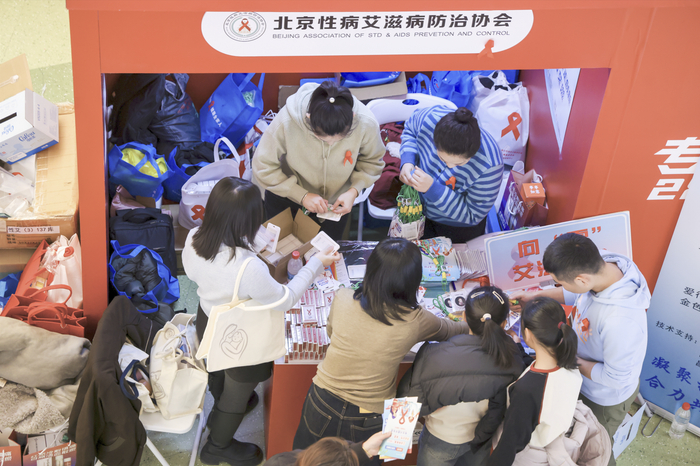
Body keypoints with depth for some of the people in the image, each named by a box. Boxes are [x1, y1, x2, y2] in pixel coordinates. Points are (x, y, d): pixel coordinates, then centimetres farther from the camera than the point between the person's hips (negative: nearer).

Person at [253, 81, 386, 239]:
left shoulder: (367, 124, -32)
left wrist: (354, 191, -27)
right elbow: (263, 168, -24)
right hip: (286, 199, -1)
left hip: (336, 203, 1)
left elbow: (372, 162, -11)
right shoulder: (287, 121, -37)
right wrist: (302, 196, -30)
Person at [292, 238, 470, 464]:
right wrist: (468, 327, 27)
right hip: (367, 422, -1)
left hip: (321, 405, 1)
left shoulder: (343, 300, -16)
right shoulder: (415, 321, -20)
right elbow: (448, 330, 4)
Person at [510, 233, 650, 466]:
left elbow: (616, 378, -31)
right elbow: (578, 293, 1)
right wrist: (537, 294, -4)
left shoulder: (620, 321, -48)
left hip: (607, 398, -6)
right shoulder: (601, 262, -25)